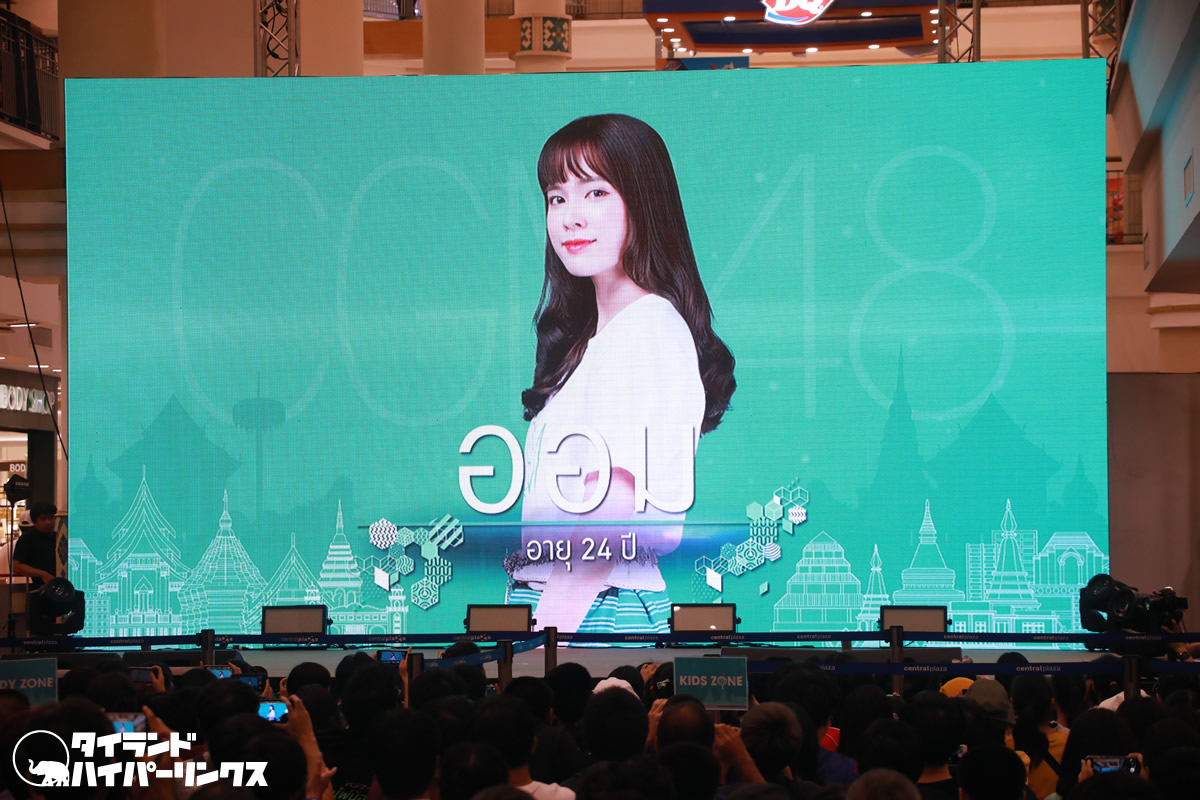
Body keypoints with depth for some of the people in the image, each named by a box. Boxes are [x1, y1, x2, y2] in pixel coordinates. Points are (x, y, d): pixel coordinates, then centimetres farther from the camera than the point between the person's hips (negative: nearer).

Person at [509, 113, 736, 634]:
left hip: (603, 610, -8)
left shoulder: (653, 330, -11)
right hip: (544, 603, 8)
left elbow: (614, 510, -19)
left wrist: (547, 630, -22)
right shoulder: (589, 338, 19)